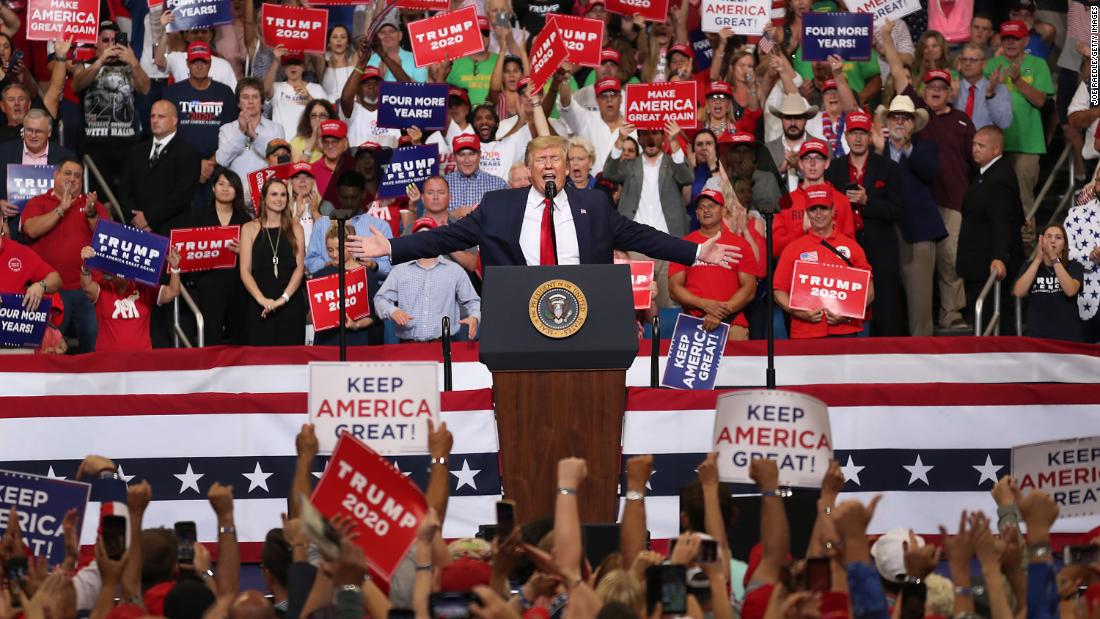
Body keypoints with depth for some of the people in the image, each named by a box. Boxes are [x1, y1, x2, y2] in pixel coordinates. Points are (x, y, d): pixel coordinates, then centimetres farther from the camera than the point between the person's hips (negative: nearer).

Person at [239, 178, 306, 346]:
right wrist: (261, 299, -16)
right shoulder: (250, 228, 7)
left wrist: (284, 298, -13)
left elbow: (300, 267, 2)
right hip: (259, 307, -1)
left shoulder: (295, 228, 11)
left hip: (291, 305, 1)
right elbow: (245, 271, 0)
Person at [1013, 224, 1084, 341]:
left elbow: (1070, 291, -12)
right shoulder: (1031, 266, 13)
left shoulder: (1074, 267, 7)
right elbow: (1018, 292, -4)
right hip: (1036, 335, 1)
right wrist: (1038, 259, -5)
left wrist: (1054, 259, -12)